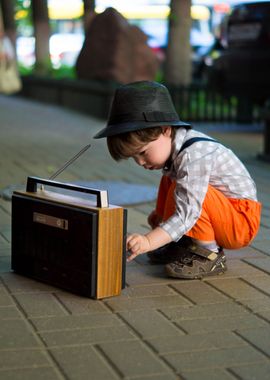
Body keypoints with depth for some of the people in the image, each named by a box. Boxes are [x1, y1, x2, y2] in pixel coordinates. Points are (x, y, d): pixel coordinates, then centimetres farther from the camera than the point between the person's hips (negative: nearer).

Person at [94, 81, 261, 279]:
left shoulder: (193, 155, -28)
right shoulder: (173, 147, -1)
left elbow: (186, 215, -34)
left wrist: (148, 241, -42)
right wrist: (162, 214, 4)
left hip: (243, 222, -10)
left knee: (185, 187, -29)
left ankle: (208, 254, -14)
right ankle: (182, 245, 9)